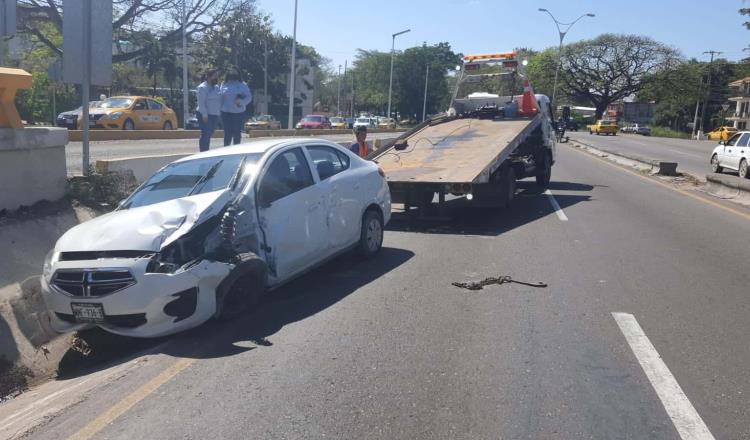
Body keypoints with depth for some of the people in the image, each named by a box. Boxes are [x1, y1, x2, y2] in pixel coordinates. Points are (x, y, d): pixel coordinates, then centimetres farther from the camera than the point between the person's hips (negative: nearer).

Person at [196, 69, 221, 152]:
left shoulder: (216, 87, 15)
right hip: (205, 115, -8)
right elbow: (201, 103, -16)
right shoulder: (203, 87, -10)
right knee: (205, 135, -9)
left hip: (214, 115, 8)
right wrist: (204, 115, -21)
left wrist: (220, 111, 11)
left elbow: (219, 101, 21)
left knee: (209, 135, 12)